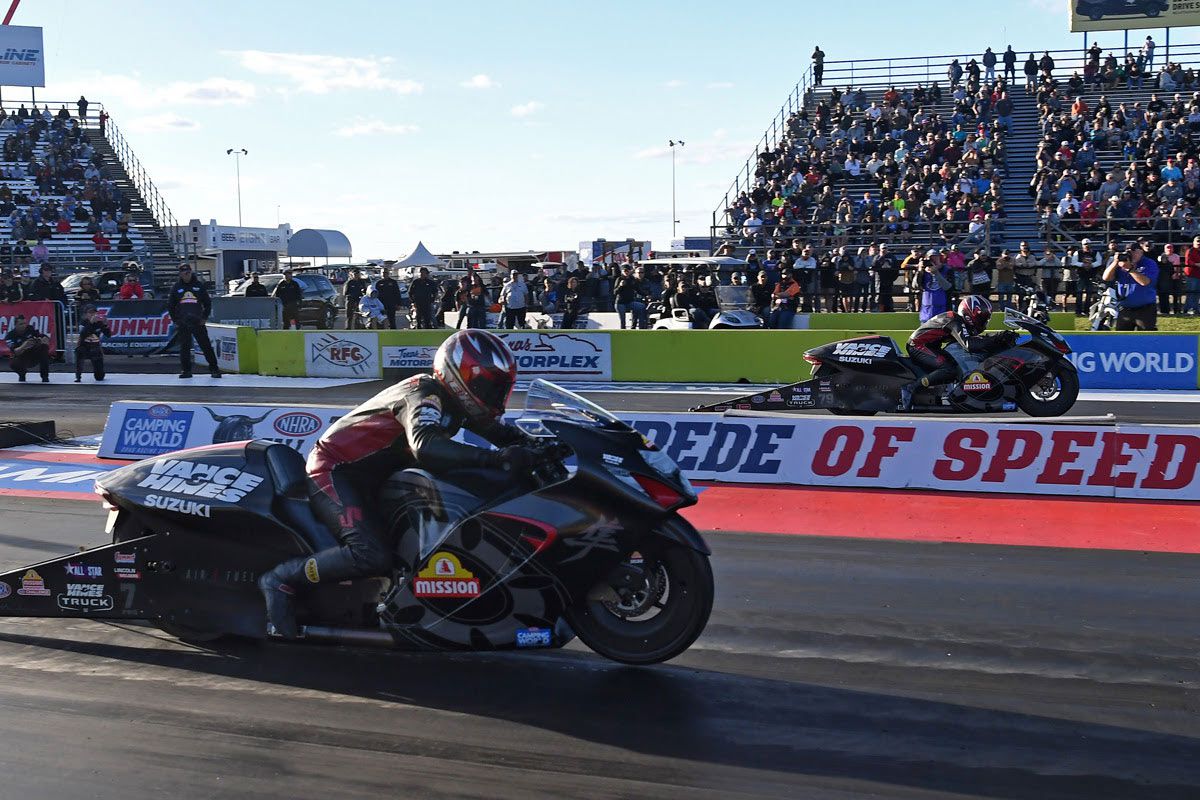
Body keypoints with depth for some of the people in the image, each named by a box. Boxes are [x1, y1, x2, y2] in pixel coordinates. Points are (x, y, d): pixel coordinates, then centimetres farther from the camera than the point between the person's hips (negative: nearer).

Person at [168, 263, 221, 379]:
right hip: (182, 323, 1)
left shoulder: (199, 285, 4)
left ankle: (214, 368, 2)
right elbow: (170, 305, 12)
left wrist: (204, 318, 1)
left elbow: (208, 303, 9)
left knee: (206, 345, -3)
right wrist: (175, 320, 5)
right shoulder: (176, 287, 7)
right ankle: (186, 370, 10)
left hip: (198, 321, -1)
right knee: (184, 347, 2)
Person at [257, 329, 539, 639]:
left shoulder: (455, 402, 4)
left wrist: (534, 444, -9)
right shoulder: (425, 394, -24)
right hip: (335, 470, -10)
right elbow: (424, 446, -44)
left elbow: (499, 430, 13)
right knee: (374, 556, -29)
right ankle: (281, 579, -15)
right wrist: (495, 458, -51)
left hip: (375, 479, 10)